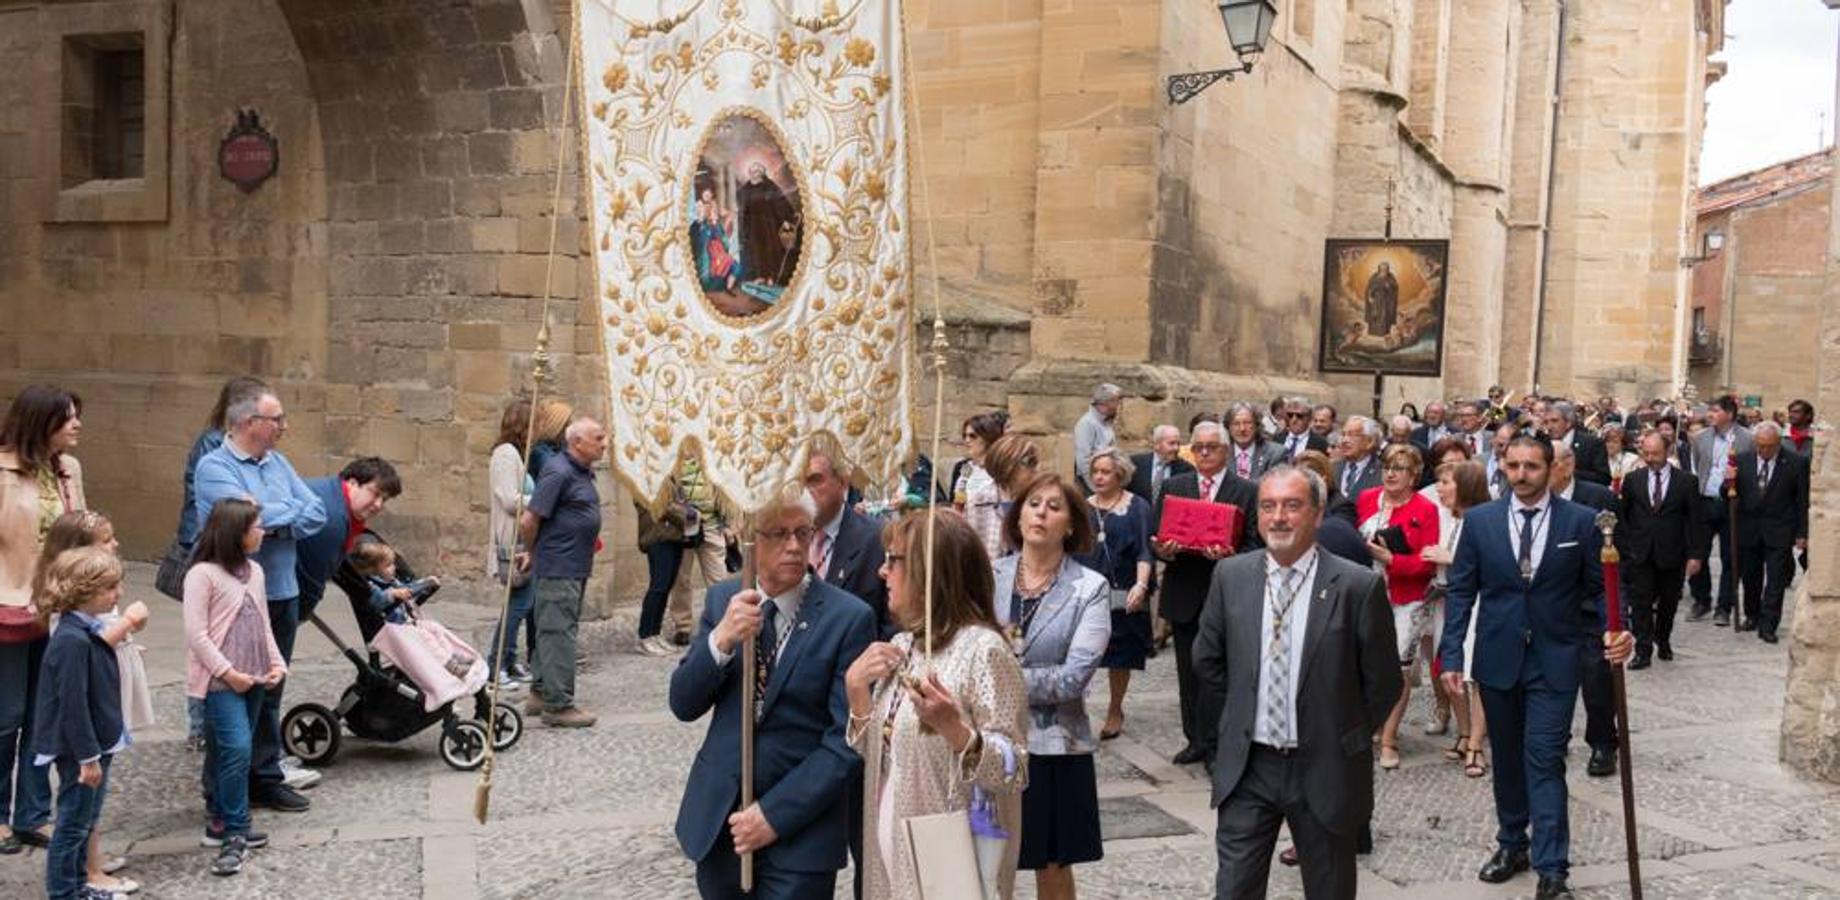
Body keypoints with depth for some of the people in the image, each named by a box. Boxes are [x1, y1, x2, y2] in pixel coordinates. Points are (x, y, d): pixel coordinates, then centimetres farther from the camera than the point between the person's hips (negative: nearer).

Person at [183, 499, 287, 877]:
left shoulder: (254, 571, 13)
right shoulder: (202, 574, -11)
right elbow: (196, 633, -14)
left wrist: (276, 663, 7)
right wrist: (227, 671, -17)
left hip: (254, 678, 8)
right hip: (222, 680, -7)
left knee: (228, 750, 14)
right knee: (237, 748, -15)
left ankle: (222, 820, 24)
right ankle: (235, 835, -9)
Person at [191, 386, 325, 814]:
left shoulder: (278, 463, 12)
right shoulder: (214, 467, -9)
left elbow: (317, 514, 5)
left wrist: (275, 523, -12)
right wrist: (292, 511, -7)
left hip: (283, 594, 7)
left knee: (269, 693, 14)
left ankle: (266, 777, 24)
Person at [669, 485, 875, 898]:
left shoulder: (849, 616, -11)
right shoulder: (722, 598, 2)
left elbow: (846, 739, -12)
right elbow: (683, 705, -2)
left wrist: (775, 814, -15)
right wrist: (721, 639, -19)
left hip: (800, 829, -4)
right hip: (716, 817, 4)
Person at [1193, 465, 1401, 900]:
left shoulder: (1358, 585, -12)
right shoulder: (1230, 576, -2)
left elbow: (1383, 682, -3)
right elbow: (1207, 659, 12)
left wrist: (1341, 738, 4)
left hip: (1324, 770, -2)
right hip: (1247, 767, 2)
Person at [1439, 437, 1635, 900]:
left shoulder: (1580, 521, -3)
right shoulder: (1479, 520, 0)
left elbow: (1600, 586, 2)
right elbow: (1461, 591, 1)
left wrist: (1617, 630, -18)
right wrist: (1452, 656, -4)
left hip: (1554, 661, -2)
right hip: (1497, 658, 2)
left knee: (1545, 760, -7)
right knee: (1506, 757, 15)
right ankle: (1512, 845, 31)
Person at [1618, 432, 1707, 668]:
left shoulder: (1686, 481, -1)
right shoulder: (1632, 479, 3)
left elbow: (1694, 521, -1)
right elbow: (1621, 516, 8)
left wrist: (1695, 554, -5)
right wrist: (1624, 545, 1)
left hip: (1672, 554, 0)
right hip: (1640, 554, 0)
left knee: (1668, 602, 12)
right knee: (1641, 603, -5)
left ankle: (1663, 641, 33)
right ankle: (1643, 651, -1)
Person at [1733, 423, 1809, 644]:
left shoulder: (1797, 463, -5)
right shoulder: (1742, 461, 1)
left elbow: (1803, 501, -2)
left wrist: (1802, 534, -4)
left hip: (1779, 532, -2)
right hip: (1748, 530, 2)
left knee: (1775, 582, -1)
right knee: (1750, 579, 13)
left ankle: (1768, 626, 5)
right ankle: (1752, 616, 29)